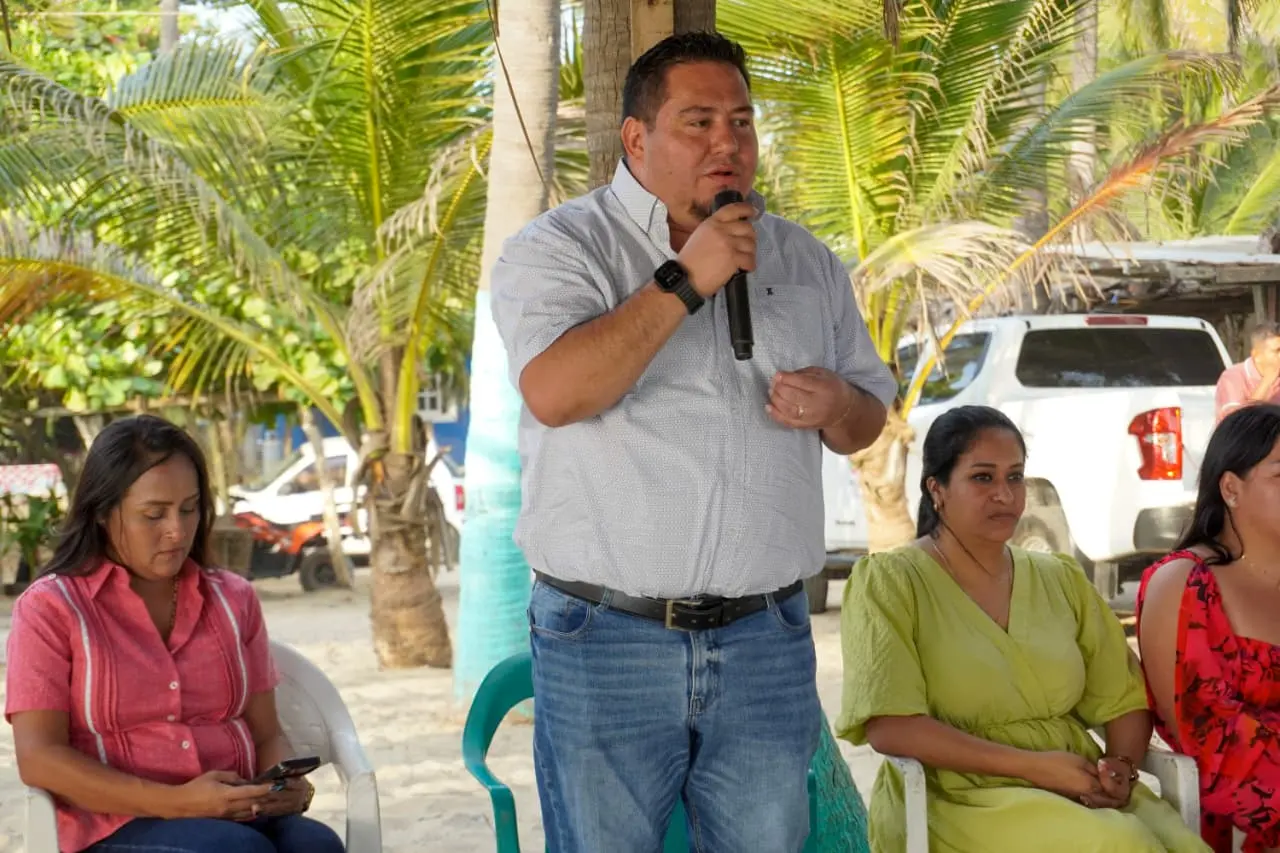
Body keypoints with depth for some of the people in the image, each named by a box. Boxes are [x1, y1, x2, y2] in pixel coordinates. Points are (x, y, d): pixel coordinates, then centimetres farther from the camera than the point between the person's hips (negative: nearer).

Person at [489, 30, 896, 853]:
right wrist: (684, 282, -17)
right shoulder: (559, 248, -2)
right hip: (605, 639, -3)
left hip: (766, 641, 4)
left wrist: (834, 406, -3)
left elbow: (870, 415, 21)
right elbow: (554, 392, -19)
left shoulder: (805, 261, 14)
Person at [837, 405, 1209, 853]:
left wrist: (1121, 766, -8)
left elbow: (1125, 701, 15)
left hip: (1078, 790, 6)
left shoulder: (1061, 580, 15)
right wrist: (1032, 766, -15)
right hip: (959, 800, -5)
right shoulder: (888, 581, -1)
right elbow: (889, 728, -11)